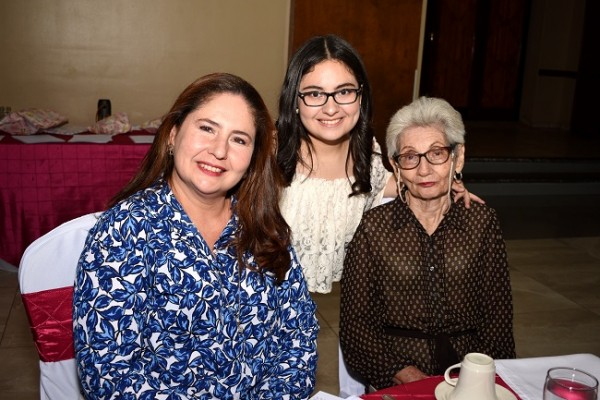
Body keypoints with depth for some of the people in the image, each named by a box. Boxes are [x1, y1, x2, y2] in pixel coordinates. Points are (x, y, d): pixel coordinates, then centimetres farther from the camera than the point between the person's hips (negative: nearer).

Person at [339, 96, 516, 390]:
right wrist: (401, 372, -14)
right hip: (396, 380, -2)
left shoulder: (482, 222, 4)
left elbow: (497, 315, 5)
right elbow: (354, 322, -2)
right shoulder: (374, 228, -2)